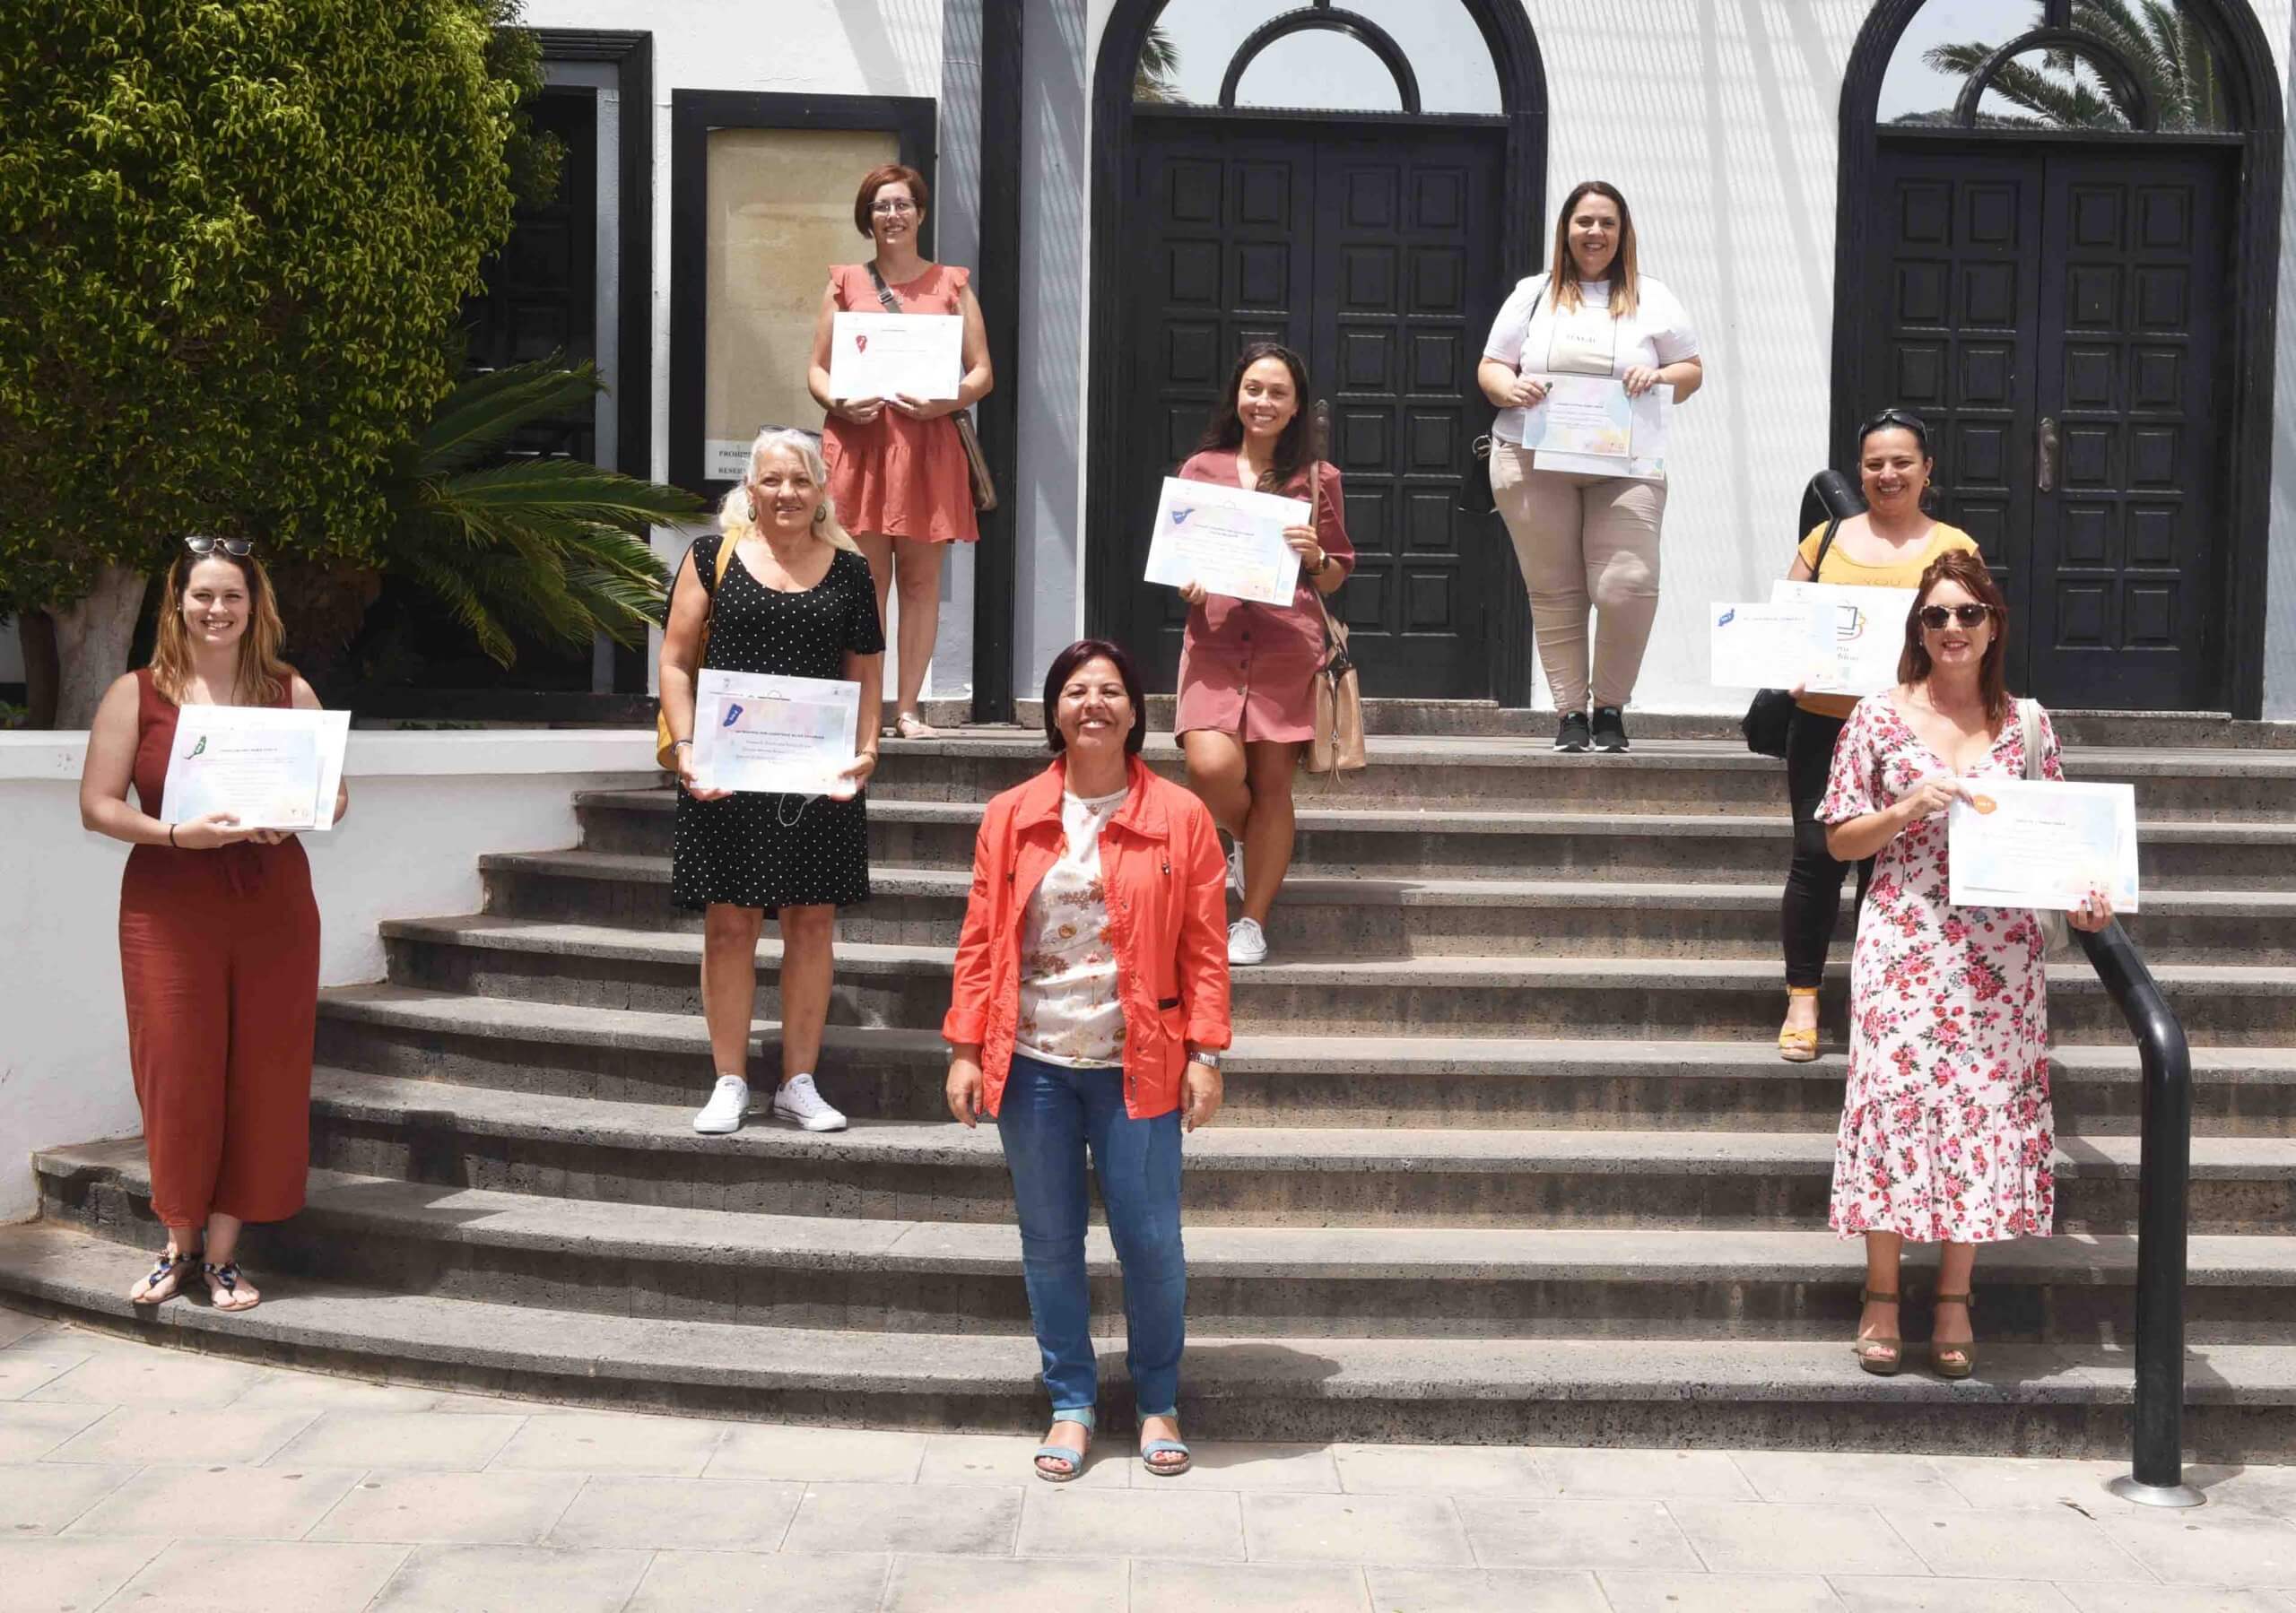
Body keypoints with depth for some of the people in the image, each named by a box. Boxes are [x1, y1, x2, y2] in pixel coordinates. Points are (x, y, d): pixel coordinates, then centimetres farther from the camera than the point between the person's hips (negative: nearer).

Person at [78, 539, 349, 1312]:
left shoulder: (290, 691, 6)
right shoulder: (136, 694, 1)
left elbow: (334, 794, 9)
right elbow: (97, 805, -3)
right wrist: (175, 833, -19)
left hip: (272, 909, 2)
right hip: (168, 912, -2)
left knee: (260, 1079, 4)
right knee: (178, 1077, 2)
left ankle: (222, 1252, 17)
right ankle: (179, 1242, 22)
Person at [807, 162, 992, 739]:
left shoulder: (951, 284, 13)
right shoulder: (845, 282, 14)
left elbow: (982, 373, 9)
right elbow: (816, 370, 12)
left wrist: (944, 402, -11)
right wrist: (840, 404, -10)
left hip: (927, 442, 0)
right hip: (857, 440, 0)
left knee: (920, 576, -1)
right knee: (866, 578, -3)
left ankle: (908, 708, 4)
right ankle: (865, 709, 0)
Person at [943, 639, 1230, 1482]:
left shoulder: (1181, 818, 0)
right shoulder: (1010, 818, 5)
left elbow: (1204, 947, 0)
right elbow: (980, 939, 6)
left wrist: (1205, 1053, -6)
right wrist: (965, 1048, 1)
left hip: (1136, 1065, -2)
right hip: (1031, 1064, 2)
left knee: (1151, 1243, 2)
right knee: (1049, 1242, 9)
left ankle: (1158, 1403, 22)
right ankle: (1071, 1404, 24)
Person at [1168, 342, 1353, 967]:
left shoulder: (1317, 478, 10)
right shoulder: (1201, 469, 11)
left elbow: (1336, 577, 14)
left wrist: (1315, 557, -7)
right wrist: (1185, 583, -5)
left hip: (1288, 646, 0)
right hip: (1213, 640, 0)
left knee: (1272, 784, 0)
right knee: (1212, 767, -18)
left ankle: (1253, 923, 12)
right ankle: (1247, 840, 18)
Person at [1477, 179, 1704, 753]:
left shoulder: (1652, 299, 13)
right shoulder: (1533, 295, 15)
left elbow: (1693, 372, 13)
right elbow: (1489, 367, 13)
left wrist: (1659, 377, -9)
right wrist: (1508, 388, -10)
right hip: (1536, 464, 1)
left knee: (1627, 588, -15)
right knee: (1554, 594, 0)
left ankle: (1610, 708, 1)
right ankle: (1570, 713, 9)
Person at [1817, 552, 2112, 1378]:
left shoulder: (2026, 724, 7)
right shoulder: (1879, 718, 2)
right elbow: (1839, 839, 3)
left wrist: (2082, 894, -7)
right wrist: (1907, 808, -14)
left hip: (1999, 952, 2)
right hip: (1903, 945, -2)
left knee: (1984, 1104, 1)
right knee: (1894, 1099, -6)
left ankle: (1955, 1300, 13)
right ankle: (1881, 1297, 7)